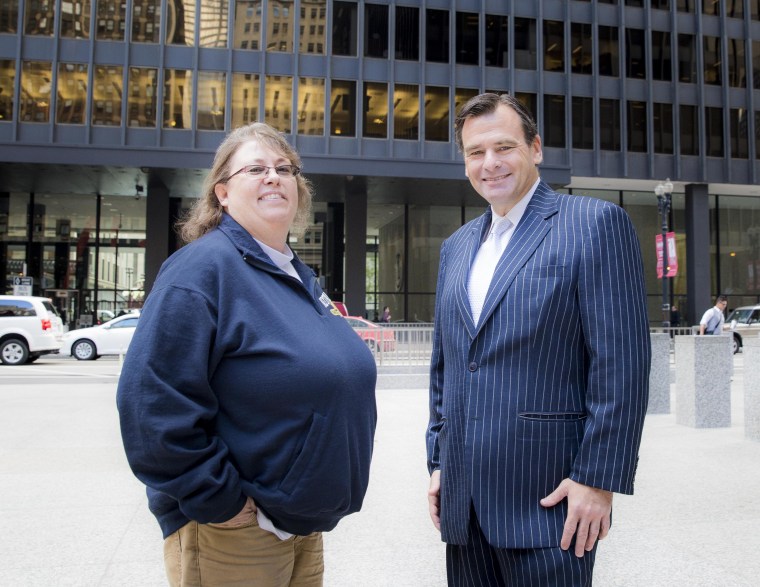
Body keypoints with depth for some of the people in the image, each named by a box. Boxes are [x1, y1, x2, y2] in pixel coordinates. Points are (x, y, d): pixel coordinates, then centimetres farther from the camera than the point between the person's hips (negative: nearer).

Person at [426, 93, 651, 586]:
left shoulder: (595, 223, -6)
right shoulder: (456, 246, 13)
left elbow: (622, 364, -11)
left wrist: (598, 478, -14)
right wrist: (438, 462, 13)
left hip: (548, 496, -6)